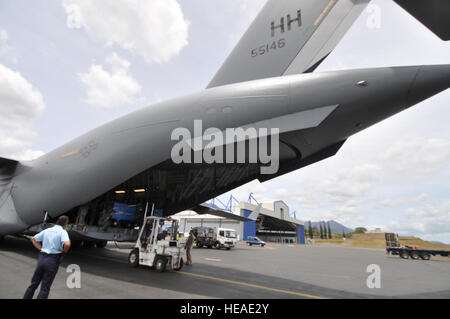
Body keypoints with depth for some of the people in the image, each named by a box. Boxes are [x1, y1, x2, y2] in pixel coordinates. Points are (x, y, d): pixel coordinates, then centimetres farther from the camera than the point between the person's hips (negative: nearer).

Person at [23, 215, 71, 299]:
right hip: (53, 261, -5)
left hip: (42, 258, 6)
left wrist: (41, 249, 14)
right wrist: (65, 251, -6)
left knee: (34, 284, 22)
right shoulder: (63, 232, -11)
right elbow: (67, 244, -28)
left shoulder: (47, 230, 10)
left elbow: (33, 239, 20)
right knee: (45, 288, 5)